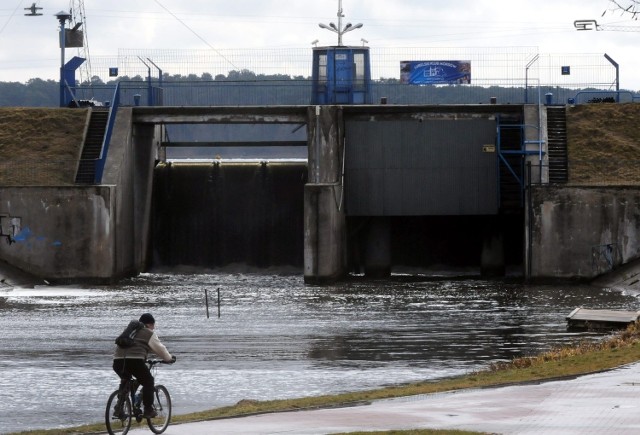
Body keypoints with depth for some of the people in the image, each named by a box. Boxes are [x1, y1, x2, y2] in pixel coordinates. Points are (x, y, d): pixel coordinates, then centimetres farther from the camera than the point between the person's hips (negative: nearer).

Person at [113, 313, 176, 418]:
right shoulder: (149, 334, 10)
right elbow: (160, 349, 14)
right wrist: (169, 359, 32)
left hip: (118, 361, 6)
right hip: (135, 361, -6)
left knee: (125, 381, 30)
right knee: (148, 382, 12)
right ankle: (148, 410, 7)